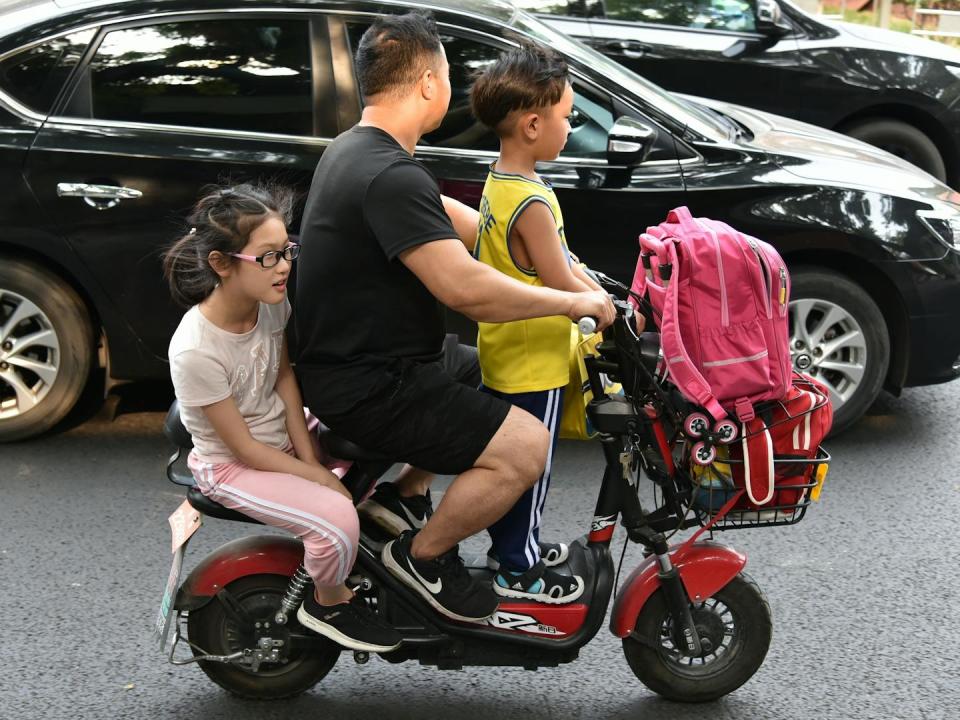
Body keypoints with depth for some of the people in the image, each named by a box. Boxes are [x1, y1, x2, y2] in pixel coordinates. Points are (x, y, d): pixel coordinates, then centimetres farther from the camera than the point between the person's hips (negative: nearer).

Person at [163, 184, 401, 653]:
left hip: (285, 438, 7)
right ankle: (328, 605, 0)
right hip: (231, 466, -7)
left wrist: (311, 460, -10)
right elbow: (244, 448, -22)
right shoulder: (194, 350, -30)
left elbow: (284, 378, 1)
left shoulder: (271, 301, -11)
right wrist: (322, 480, -19)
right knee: (337, 519, -28)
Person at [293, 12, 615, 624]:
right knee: (524, 447, -17)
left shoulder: (354, 149, 9)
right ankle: (423, 555, 1)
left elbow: (454, 220, 16)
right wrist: (572, 302, -17)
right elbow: (465, 288, -30)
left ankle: (396, 502, 26)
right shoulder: (390, 176, -25)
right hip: (371, 386, -11)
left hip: (351, 363, 11)